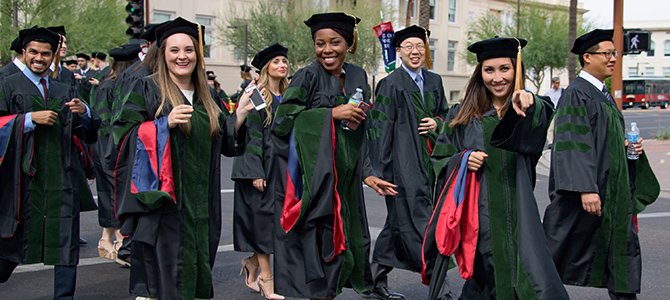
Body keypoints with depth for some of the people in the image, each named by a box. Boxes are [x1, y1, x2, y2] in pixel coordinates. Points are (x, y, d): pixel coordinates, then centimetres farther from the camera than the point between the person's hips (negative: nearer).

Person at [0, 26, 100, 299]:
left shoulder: (63, 92, 16)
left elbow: (88, 133, 12)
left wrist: (84, 112, -8)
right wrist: (30, 118, -15)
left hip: (62, 174, 3)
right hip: (24, 173, -3)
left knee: (66, 237, 0)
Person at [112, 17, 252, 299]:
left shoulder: (206, 96, 15)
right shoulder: (147, 89, -1)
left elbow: (224, 142, 17)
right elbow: (124, 133, -8)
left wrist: (240, 114, 2)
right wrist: (164, 123, -19)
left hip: (199, 202, 5)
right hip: (160, 199, -5)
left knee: (195, 260, 7)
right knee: (165, 263, -7)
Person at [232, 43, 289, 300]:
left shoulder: (286, 97, 13)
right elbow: (250, 133, -14)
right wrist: (256, 172, -20)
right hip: (259, 165, -7)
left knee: (269, 217, 8)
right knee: (264, 215, -6)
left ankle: (252, 264, 26)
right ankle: (265, 278, -2)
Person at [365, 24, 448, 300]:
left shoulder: (434, 81, 13)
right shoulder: (390, 84, -7)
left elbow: (445, 112, 25)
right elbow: (380, 129, -10)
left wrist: (437, 122, 0)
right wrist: (379, 170, -15)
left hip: (427, 161, 7)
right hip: (403, 162, -7)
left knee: (398, 222, 13)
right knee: (416, 222, -9)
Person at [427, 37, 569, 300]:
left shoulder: (529, 108, 4)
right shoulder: (462, 115, 8)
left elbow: (544, 113, -21)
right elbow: (439, 160, 13)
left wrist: (528, 104, -44)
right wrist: (462, 160, -9)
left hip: (517, 215, 0)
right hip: (478, 216, 1)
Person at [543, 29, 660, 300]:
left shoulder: (603, 94, 14)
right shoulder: (576, 94, -13)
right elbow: (574, 145, -22)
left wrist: (629, 146, 6)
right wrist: (586, 188, -28)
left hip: (613, 191, 9)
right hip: (586, 193, -9)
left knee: (624, 248, 9)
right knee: (566, 249, 2)